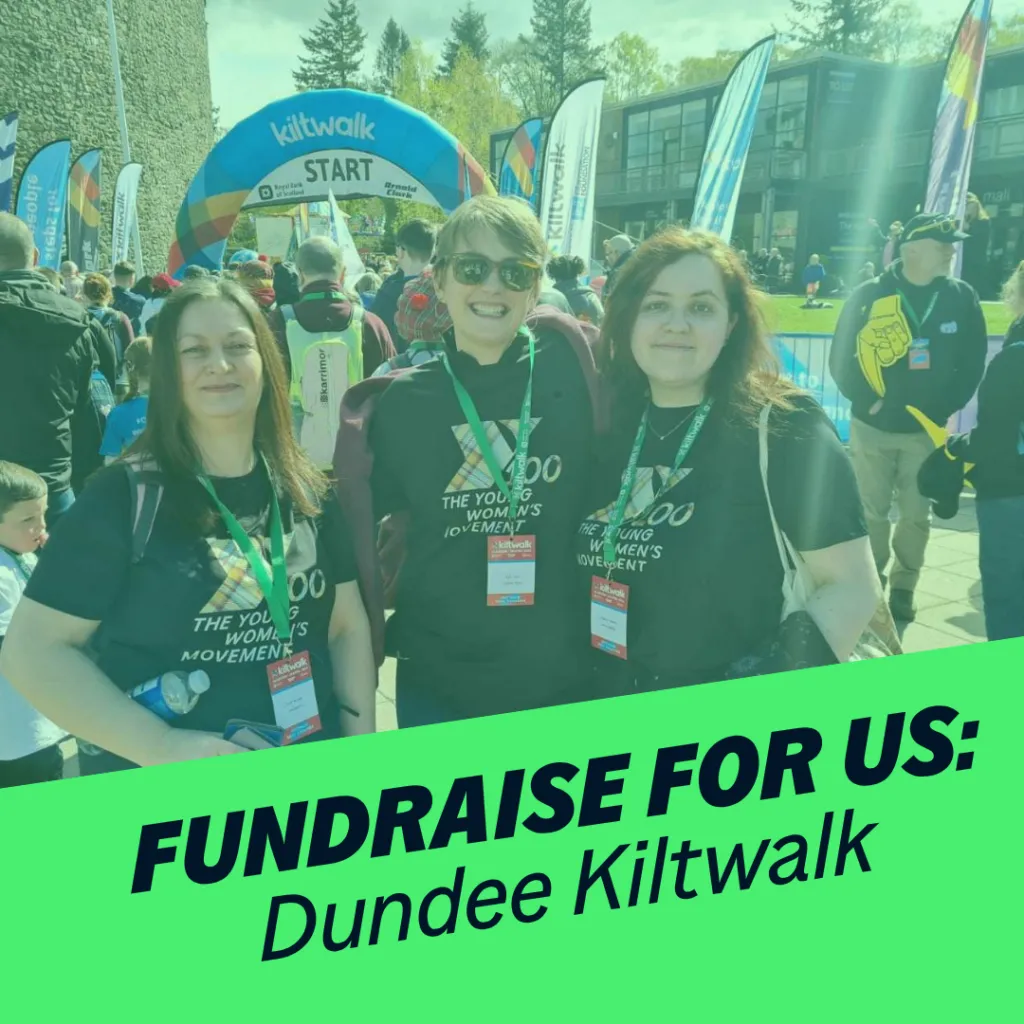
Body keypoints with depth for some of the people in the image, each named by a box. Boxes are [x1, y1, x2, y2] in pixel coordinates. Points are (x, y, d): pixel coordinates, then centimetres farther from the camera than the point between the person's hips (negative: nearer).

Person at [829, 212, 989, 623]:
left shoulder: (961, 297, 1)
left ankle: (902, 589, 23)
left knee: (916, 514, 7)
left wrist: (945, 407, -4)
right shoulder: (870, 295, -7)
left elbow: (973, 363, 5)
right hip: (872, 427, -2)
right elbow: (841, 358, -4)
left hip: (926, 430, 2)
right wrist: (867, 400, -10)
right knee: (872, 512, 7)